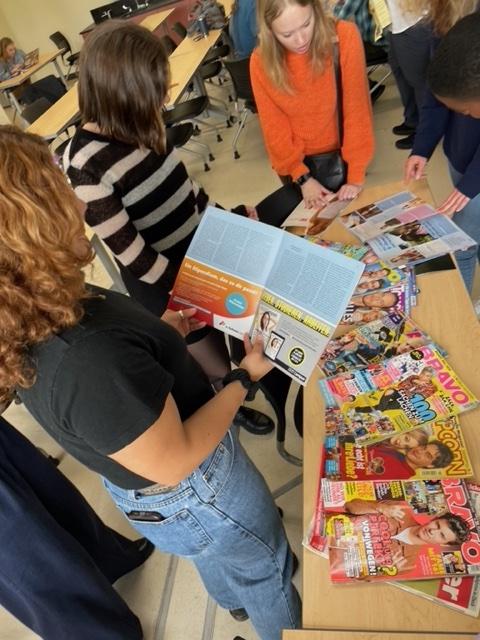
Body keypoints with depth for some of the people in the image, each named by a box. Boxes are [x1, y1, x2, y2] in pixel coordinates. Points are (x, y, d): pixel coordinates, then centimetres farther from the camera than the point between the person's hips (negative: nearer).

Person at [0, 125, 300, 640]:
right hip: (195, 496, -8)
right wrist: (246, 376, -20)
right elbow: (174, 462, -32)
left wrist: (160, 332, -2)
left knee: (215, 557, 38)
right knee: (266, 570, 25)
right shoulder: (86, 360, -44)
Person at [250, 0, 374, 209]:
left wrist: (356, 175, -20)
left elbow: (356, 109, -18)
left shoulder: (345, 37, -21)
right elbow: (274, 127, -9)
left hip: (341, 153, 0)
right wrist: (302, 177, -14)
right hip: (296, 160, 1)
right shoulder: (261, 62, -16)